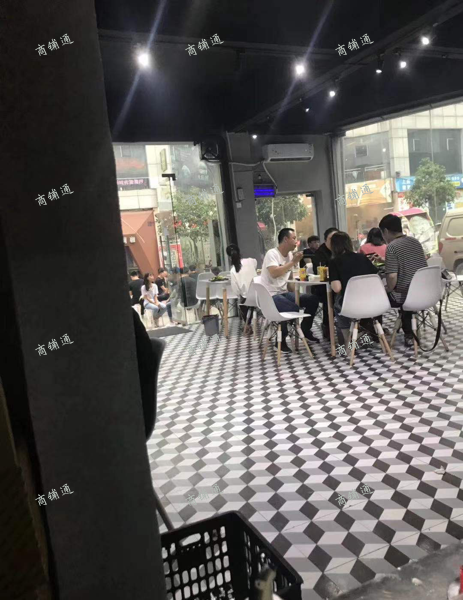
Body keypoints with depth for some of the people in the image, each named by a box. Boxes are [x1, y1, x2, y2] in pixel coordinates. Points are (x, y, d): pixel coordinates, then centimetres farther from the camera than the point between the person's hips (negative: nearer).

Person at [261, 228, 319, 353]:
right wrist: (293, 262, -22)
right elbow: (274, 273, -30)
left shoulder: (290, 255, 9)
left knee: (313, 300, 0)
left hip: (284, 292, 8)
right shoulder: (272, 254, -14)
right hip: (270, 295, -8)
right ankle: (281, 340, -12)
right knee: (293, 308, -31)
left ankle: (305, 330, 18)